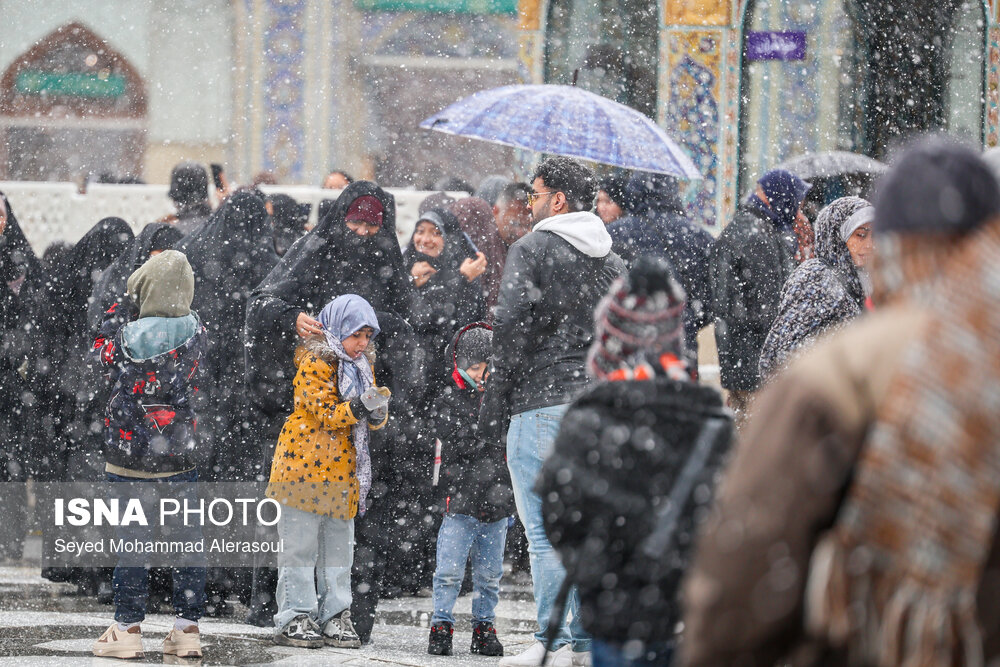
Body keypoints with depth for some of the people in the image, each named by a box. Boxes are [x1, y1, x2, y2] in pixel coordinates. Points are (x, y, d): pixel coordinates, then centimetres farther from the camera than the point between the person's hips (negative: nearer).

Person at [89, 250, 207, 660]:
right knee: (188, 538, 9)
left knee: (132, 538, 4)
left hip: (130, 453, -2)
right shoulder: (195, 331, -6)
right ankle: (187, 630, 10)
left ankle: (127, 630, 6)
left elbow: (99, 353, 5)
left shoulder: (127, 337, -13)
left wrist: (119, 308, 9)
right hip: (181, 453, 2)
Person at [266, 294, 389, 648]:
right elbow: (325, 413, -15)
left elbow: (374, 421, 12)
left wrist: (377, 410, -11)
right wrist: (359, 406, -29)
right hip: (306, 467, -7)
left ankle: (335, 616, 12)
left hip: (343, 470, 7)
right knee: (301, 543, -5)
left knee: (339, 545, 8)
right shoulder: (315, 363, -8)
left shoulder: (362, 366, 14)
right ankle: (294, 618, -3)